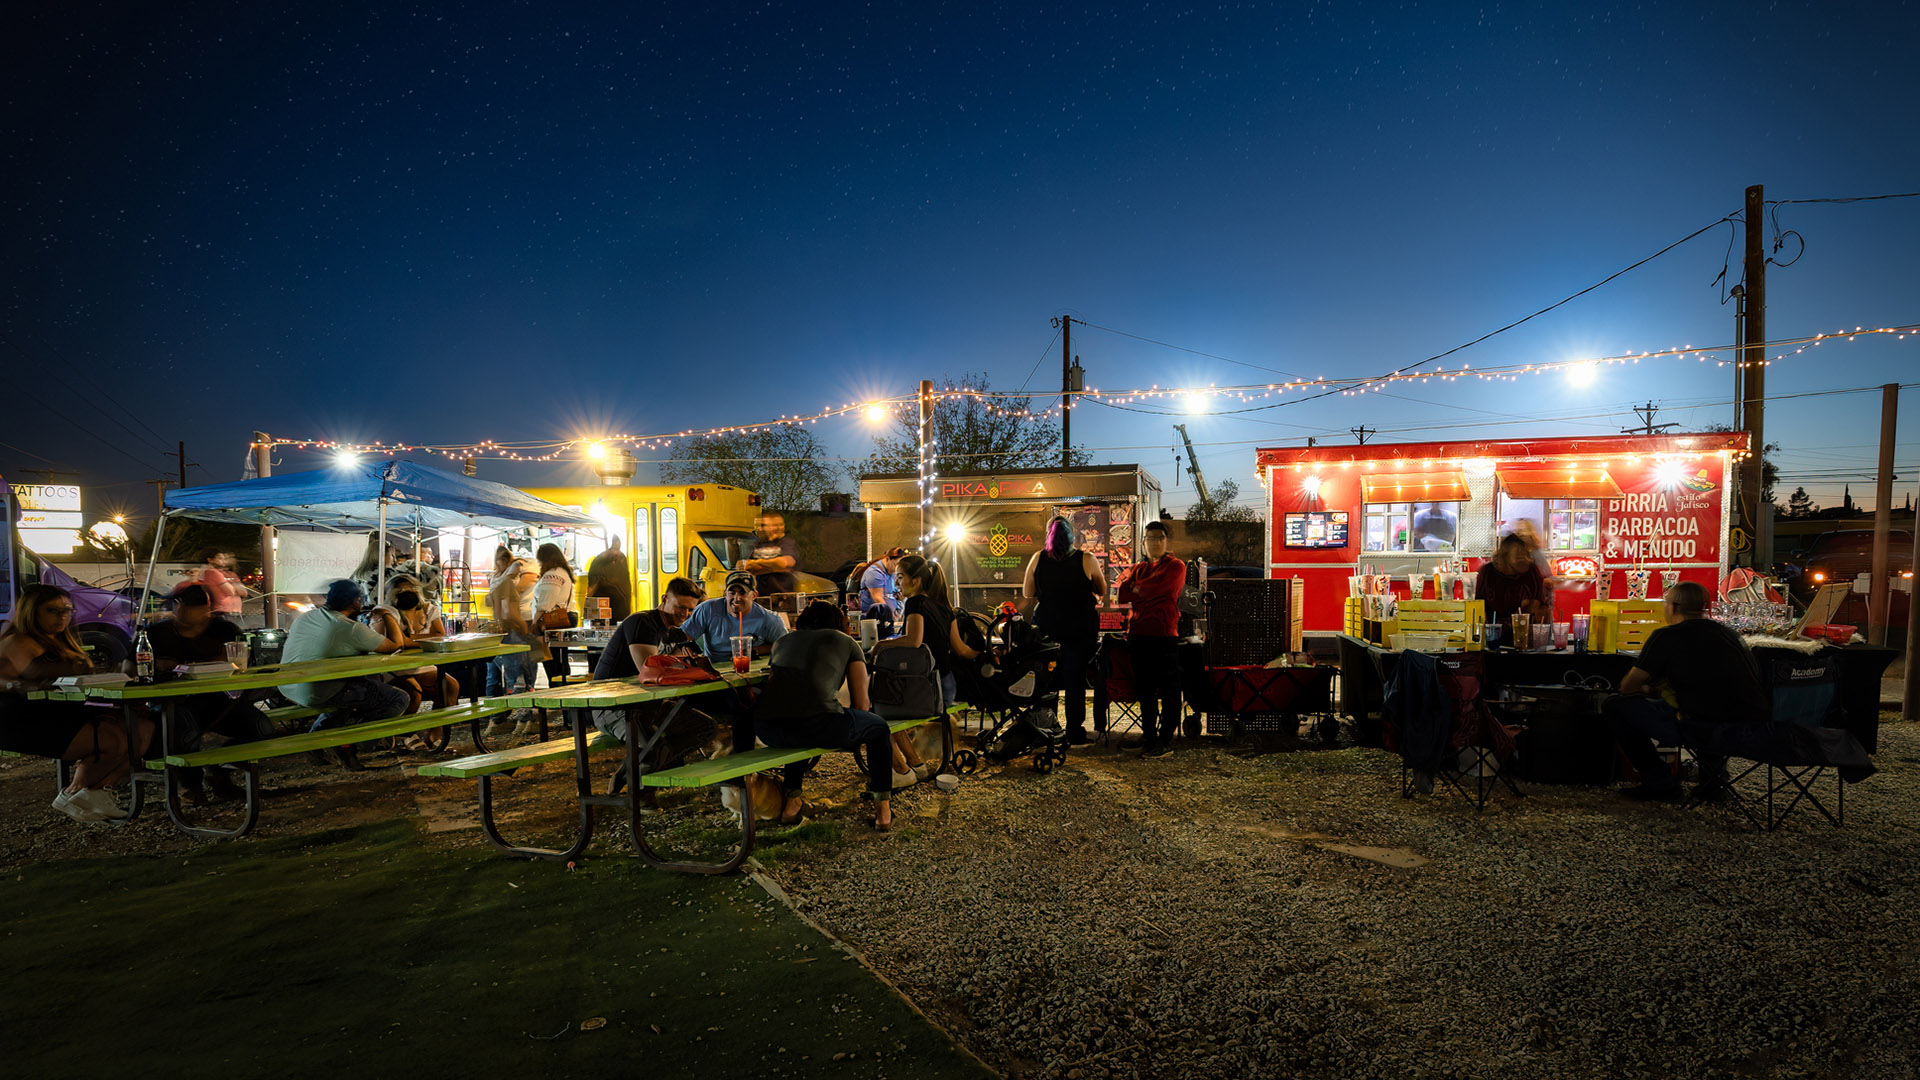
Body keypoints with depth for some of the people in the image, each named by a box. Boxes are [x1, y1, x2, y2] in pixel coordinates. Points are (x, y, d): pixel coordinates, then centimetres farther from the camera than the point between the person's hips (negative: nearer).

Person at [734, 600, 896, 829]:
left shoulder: (783, 641, 30)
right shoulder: (846, 642, 22)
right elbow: (861, 704, 20)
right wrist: (853, 734, 40)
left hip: (768, 730, 4)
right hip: (819, 726, -3)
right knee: (879, 728, 26)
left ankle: (790, 801, 35)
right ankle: (883, 808, 21)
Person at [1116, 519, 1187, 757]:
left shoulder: (1175, 566, 4)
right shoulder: (1136, 569, 19)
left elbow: (1161, 588, -12)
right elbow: (1123, 594, 3)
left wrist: (1138, 589, 4)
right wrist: (1149, 593, -6)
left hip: (1164, 634, -5)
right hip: (1138, 635, 5)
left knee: (1168, 690, -3)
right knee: (1145, 689, 10)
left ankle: (1165, 741, 2)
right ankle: (1148, 736, 19)